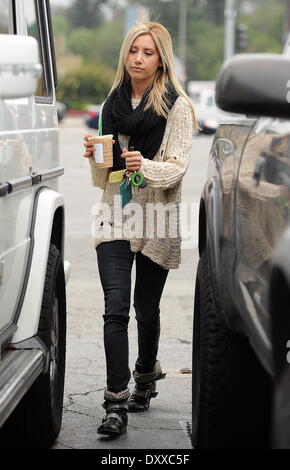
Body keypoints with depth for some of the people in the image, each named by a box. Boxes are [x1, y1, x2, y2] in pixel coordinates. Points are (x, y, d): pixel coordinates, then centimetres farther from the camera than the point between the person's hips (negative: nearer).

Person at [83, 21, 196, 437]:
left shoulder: (176, 106, -1)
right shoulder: (113, 103, 14)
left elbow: (178, 165, -8)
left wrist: (145, 166, -26)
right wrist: (94, 155, -1)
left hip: (157, 215, -3)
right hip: (115, 214, 3)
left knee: (147, 308, 8)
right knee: (116, 308, -11)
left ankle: (145, 378, 33)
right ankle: (116, 404, -14)